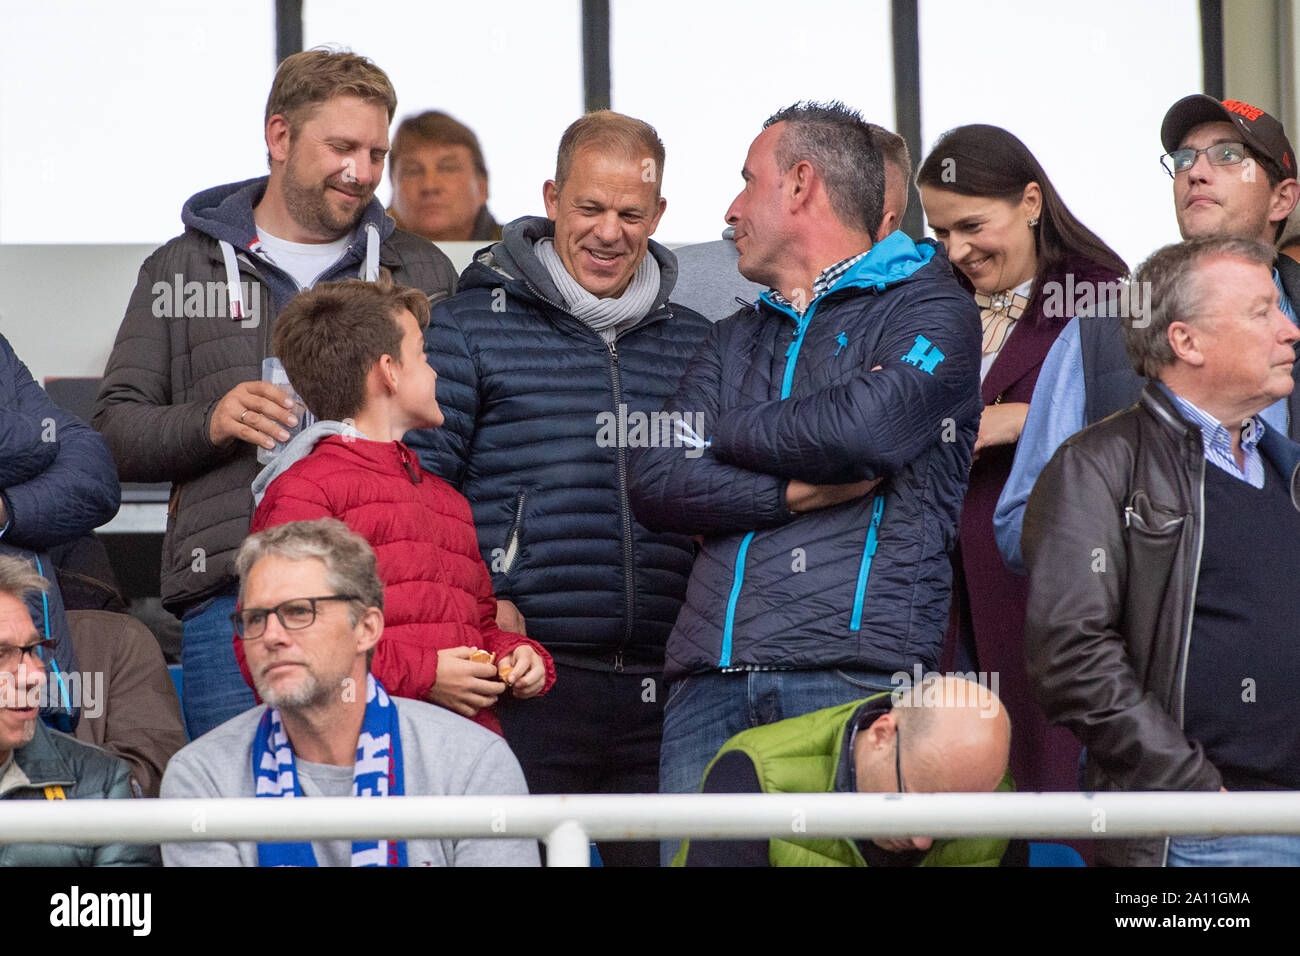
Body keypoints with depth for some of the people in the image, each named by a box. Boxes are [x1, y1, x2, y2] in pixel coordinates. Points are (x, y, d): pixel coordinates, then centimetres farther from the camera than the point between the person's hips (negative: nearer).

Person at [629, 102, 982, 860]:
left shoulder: (930, 311, 9)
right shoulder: (736, 340, 26)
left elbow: (863, 428, -11)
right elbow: (657, 483, 11)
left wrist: (725, 433, 5)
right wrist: (798, 491, -4)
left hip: (856, 673, -5)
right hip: (710, 678, 5)